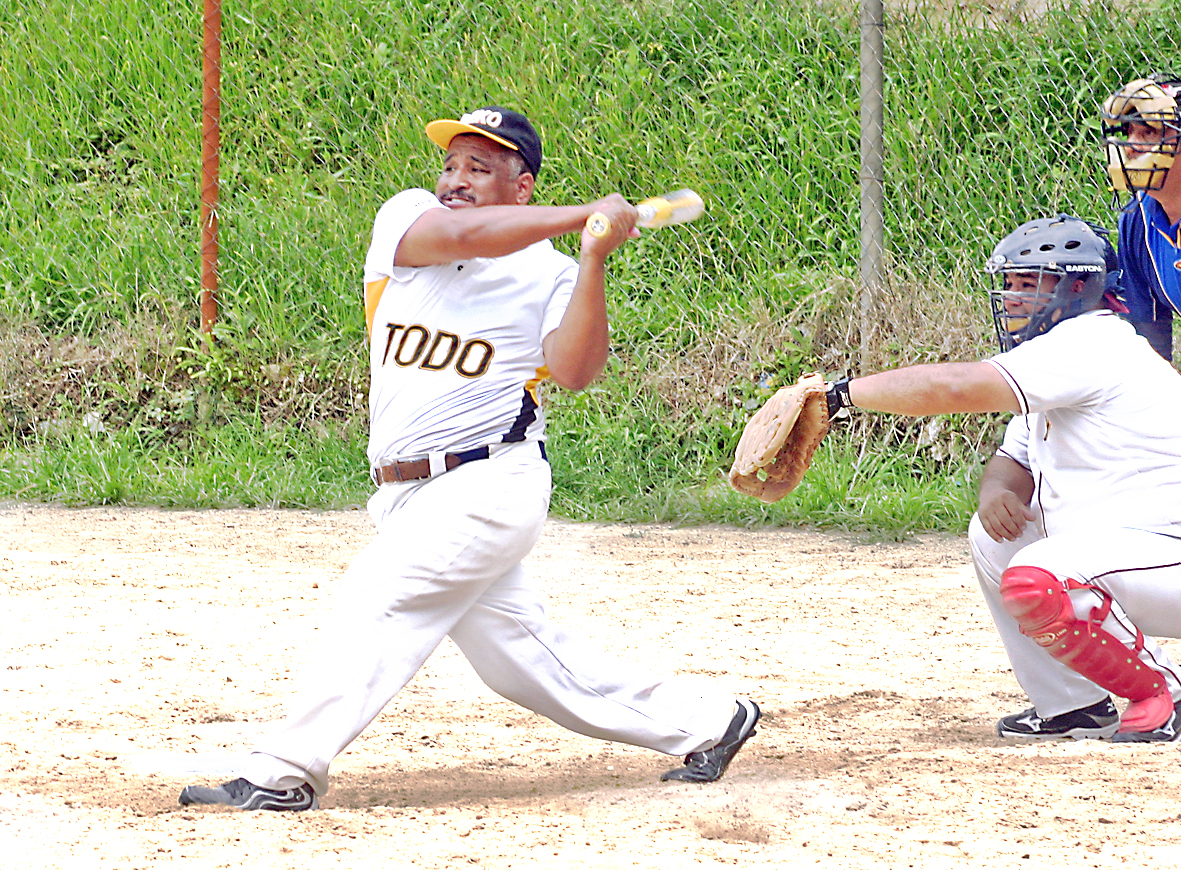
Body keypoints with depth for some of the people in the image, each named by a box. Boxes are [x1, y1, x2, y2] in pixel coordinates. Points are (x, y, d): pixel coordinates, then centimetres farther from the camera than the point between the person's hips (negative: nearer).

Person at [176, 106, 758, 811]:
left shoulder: (547, 273, -3)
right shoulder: (407, 219, 5)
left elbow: (576, 371, -19)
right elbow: (457, 234, -17)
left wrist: (594, 259, -26)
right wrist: (583, 216, -20)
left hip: (490, 483, -6)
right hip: (412, 497, 6)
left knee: (375, 606, -17)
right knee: (521, 656, 11)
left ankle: (286, 773, -17)